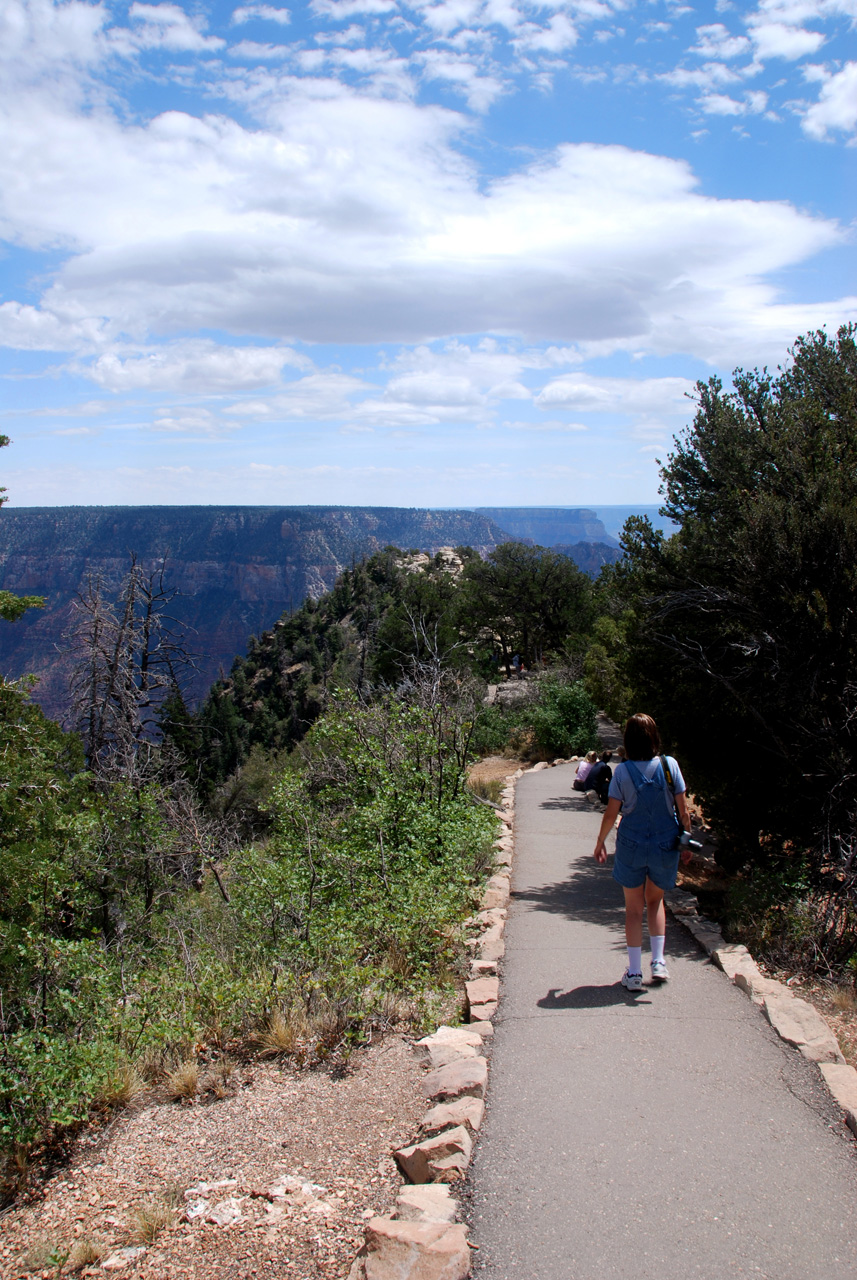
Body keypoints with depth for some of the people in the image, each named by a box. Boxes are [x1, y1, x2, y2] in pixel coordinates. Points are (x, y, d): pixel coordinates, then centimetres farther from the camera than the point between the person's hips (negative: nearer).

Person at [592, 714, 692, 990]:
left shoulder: (623, 771, -9)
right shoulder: (669, 765, -7)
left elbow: (611, 814, -6)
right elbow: (683, 809, -4)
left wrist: (600, 842, 9)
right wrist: (685, 843, 8)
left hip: (631, 846, -1)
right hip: (666, 845, 1)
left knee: (634, 908, 11)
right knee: (656, 900, 24)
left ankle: (634, 973, 11)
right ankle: (658, 962, 15)